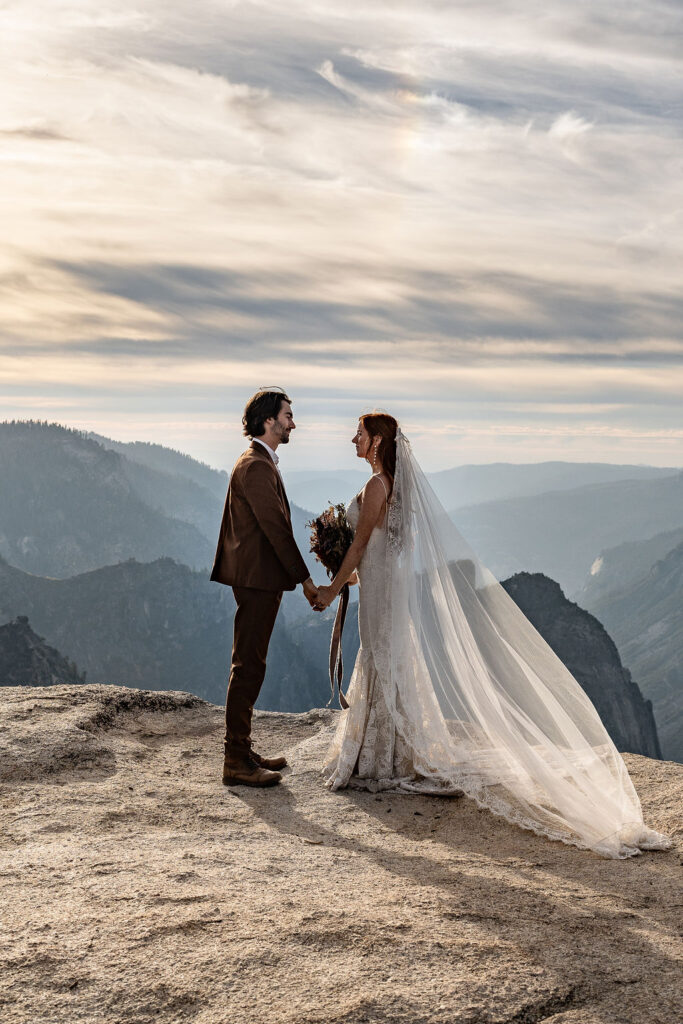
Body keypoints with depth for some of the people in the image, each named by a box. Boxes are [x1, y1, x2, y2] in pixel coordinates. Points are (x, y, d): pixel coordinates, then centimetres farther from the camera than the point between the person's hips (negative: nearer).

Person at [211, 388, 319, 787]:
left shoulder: (259, 463, 17)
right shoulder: (256, 467, -16)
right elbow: (276, 528, -20)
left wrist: (297, 576, 21)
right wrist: (305, 579, -17)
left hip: (257, 578, 11)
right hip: (258, 578, -11)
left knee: (249, 665, 15)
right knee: (248, 667, -7)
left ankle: (244, 749, 25)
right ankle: (237, 762, -1)